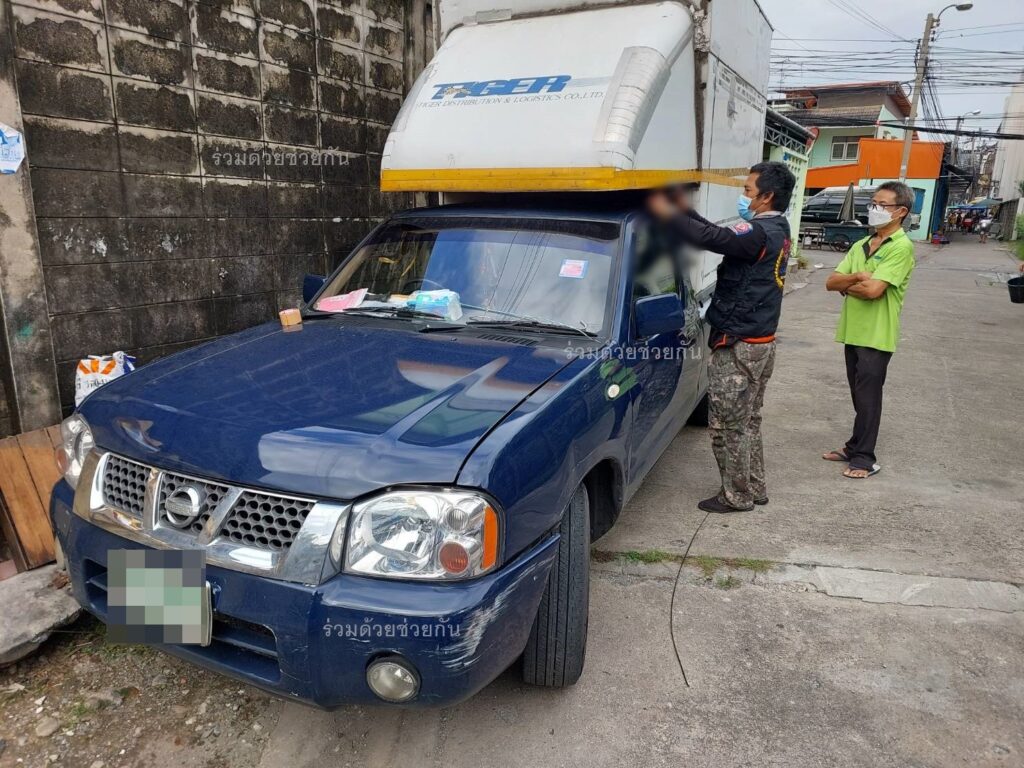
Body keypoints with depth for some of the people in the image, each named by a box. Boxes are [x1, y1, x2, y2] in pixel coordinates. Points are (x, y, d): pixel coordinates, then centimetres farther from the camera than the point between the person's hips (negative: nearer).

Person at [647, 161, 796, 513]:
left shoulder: (760, 233, -20)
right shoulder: (776, 231, 11)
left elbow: (710, 238, -30)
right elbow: (721, 234, 18)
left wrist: (669, 213, -17)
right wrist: (687, 209, 15)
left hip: (739, 346, -10)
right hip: (760, 343, 10)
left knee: (727, 426, 1)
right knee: (747, 422, 19)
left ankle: (736, 496, 13)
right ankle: (754, 489, 29)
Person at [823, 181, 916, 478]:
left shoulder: (902, 247, -12)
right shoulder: (860, 246, 12)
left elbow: (873, 290, -22)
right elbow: (831, 282, 4)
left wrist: (846, 286, -4)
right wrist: (856, 278, -15)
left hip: (876, 335, -7)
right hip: (852, 331, 7)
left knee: (868, 398, -1)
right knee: (859, 396, 17)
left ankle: (864, 458, 8)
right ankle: (855, 447, 28)